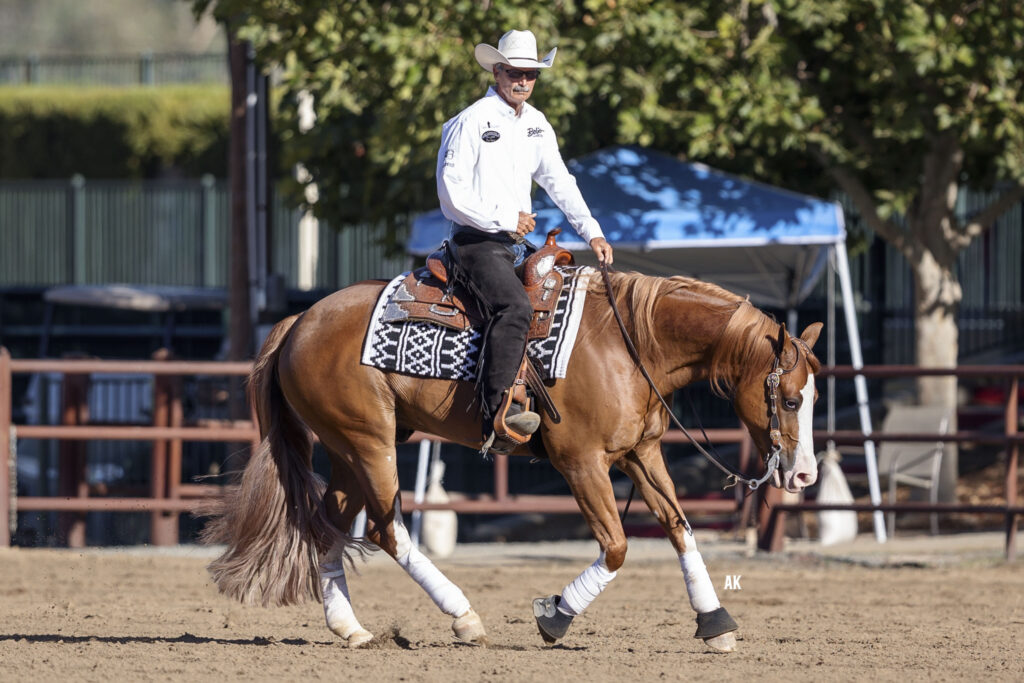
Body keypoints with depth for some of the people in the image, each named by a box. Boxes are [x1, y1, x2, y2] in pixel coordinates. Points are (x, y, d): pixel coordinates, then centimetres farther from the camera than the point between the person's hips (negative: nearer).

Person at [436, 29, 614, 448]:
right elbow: (452, 193, -14)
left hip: (517, 243, 9)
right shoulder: (471, 122, -9)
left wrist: (591, 232, 10)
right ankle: (494, 413, -39)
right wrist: (505, 221, -15)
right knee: (514, 309, -30)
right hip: (477, 241, -9)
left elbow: (559, 182, 20)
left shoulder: (536, 125, 13)